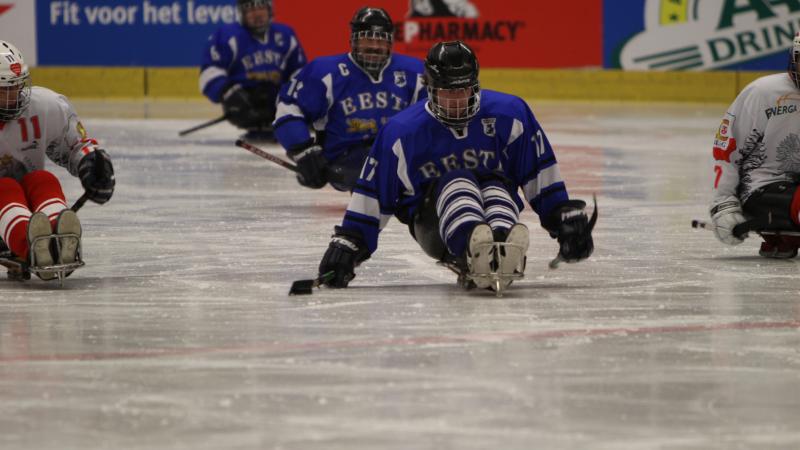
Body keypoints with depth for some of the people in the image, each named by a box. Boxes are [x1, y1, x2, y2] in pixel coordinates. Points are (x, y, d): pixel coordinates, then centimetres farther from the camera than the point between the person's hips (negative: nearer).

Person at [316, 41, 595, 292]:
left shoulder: (509, 113, -5)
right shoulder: (402, 132, -6)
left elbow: (540, 173, 2)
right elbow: (372, 193, -1)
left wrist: (566, 218, -1)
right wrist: (347, 244, -6)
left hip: (497, 209, 1)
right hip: (433, 227, -1)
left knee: (496, 188, -31)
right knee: (456, 184, -32)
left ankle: (503, 250, -64)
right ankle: (474, 252, -64)